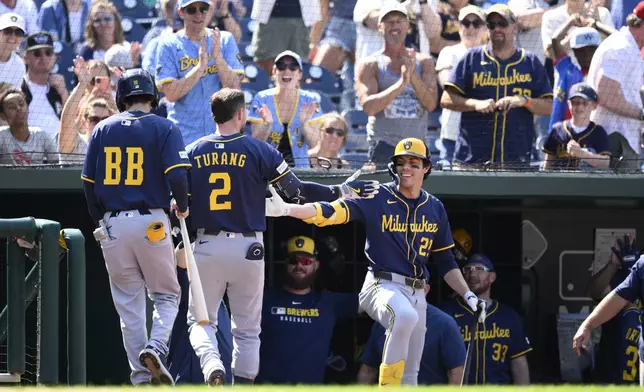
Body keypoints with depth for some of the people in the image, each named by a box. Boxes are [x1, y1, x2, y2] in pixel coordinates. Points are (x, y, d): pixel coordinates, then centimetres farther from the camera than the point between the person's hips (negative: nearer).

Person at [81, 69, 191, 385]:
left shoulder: (103, 130, 7)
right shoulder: (164, 128, -2)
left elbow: (89, 183, 6)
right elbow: (177, 174, -14)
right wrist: (183, 206, 5)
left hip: (112, 225, 3)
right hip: (151, 223, -2)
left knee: (129, 306, 9)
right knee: (166, 296, 11)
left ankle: (141, 378, 5)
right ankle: (156, 347, -16)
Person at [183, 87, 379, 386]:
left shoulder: (191, 153, 3)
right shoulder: (260, 151, -4)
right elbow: (296, 193, -1)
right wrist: (340, 192, 9)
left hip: (206, 248, 1)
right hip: (247, 249, -1)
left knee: (201, 320, 10)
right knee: (247, 330, 9)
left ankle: (211, 364, -20)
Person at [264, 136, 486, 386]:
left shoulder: (435, 208, 10)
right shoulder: (377, 198, -4)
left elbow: (445, 261, 19)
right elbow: (332, 211, -17)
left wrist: (468, 296, 11)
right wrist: (286, 209, -32)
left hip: (416, 293, 6)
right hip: (382, 286, -6)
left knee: (410, 375, 5)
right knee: (405, 316, -39)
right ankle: (387, 386, -30)